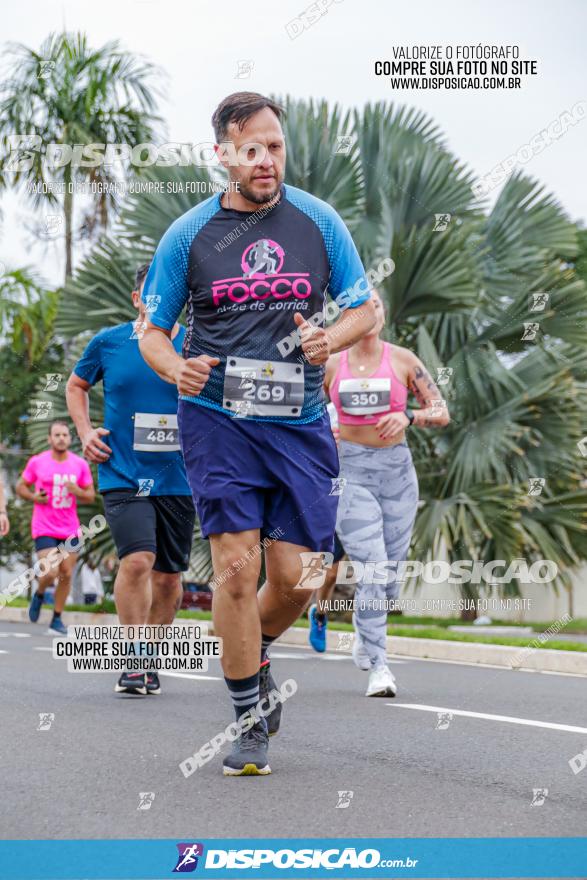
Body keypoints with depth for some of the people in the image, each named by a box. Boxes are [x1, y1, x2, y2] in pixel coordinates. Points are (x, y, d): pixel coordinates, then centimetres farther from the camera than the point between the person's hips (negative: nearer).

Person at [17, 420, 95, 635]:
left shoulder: (80, 464, 2)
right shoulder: (37, 462, -3)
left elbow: (91, 496, 7)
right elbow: (20, 487, 8)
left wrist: (78, 491, -14)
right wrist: (33, 496, -12)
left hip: (70, 529, 3)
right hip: (44, 528, -3)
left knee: (66, 575, 4)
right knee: (50, 573, -15)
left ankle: (57, 619, 17)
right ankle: (39, 594, 19)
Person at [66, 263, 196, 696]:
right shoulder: (108, 342, 2)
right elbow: (76, 386, 19)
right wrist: (86, 432, 5)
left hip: (179, 478, 2)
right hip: (123, 476, -2)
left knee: (169, 576, 8)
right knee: (138, 560, -21)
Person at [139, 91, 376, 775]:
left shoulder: (319, 222, 6)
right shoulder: (188, 234, 2)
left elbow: (363, 308, 12)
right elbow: (153, 331, 8)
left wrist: (331, 337, -10)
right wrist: (175, 367, -15)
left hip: (300, 422, 2)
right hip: (216, 417, -2)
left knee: (296, 576, -1)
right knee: (237, 566, -11)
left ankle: (255, 655, 34)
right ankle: (248, 723, 3)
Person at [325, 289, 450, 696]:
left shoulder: (403, 360, 2)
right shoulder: (331, 365, 4)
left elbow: (442, 412, -3)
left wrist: (408, 417, -20)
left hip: (397, 470, 2)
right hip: (351, 471, -2)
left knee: (390, 573, 7)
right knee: (371, 569, -16)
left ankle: (364, 629, 39)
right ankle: (379, 668, -14)